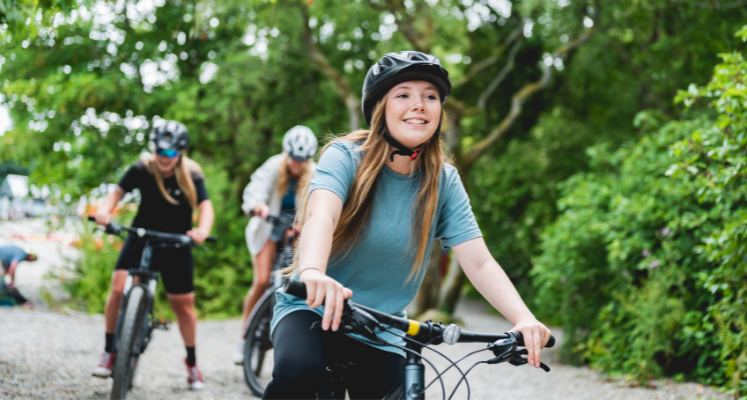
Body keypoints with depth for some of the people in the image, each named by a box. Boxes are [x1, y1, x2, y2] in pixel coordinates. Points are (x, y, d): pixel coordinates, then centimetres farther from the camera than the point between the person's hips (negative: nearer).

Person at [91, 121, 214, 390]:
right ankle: (109, 352, -2)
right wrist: (104, 211, -36)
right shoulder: (142, 169, -11)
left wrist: (203, 230, -41)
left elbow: (205, 206, -20)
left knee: (183, 305, 5)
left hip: (175, 245, 0)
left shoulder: (191, 174, -12)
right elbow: (118, 193, -13)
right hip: (140, 238, 0)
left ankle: (192, 361, 26)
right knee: (118, 289, -19)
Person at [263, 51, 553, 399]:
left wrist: (524, 319, -31)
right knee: (298, 371, -33)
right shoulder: (346, 157, -13)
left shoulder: (444, 182, -3)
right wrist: (312, 272, -56)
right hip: (314, 309, -4)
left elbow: (479, 263, -12)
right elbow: (321, 216, -33)